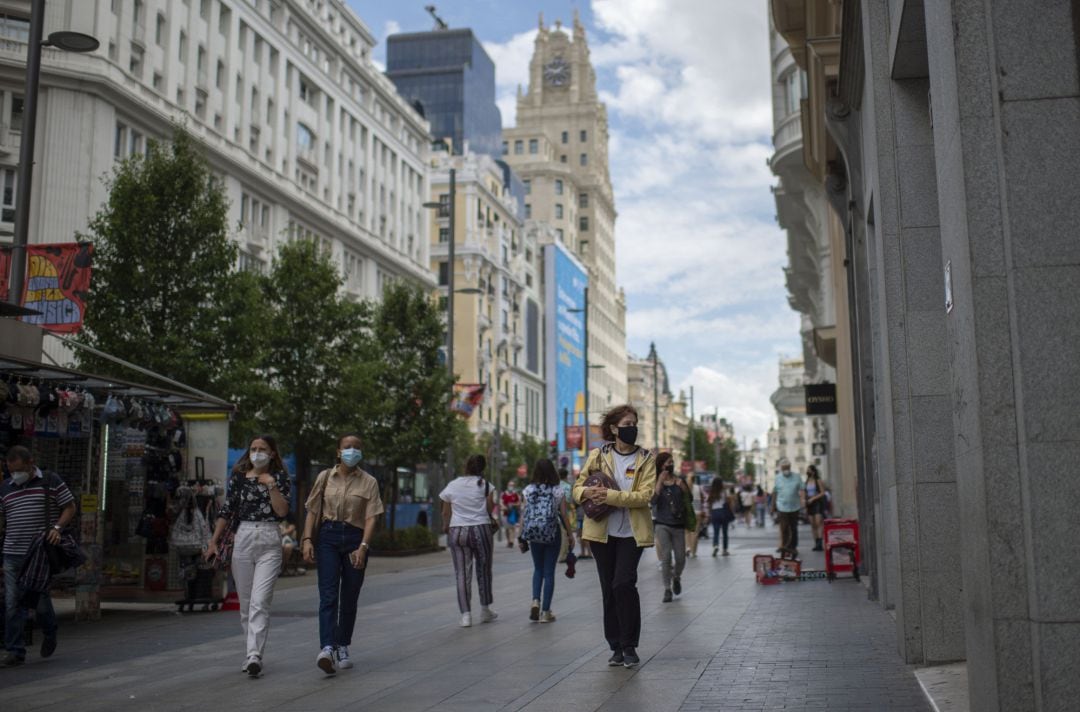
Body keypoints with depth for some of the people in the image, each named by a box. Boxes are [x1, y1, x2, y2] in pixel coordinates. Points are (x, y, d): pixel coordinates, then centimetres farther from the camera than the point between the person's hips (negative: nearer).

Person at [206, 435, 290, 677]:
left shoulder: (279, 477, 3)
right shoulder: (238, 477, 9)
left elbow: (282, 512, -6)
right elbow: (226, 511, 12)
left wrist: (271, 485, -15)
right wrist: (213, 542, 10)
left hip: (269, 542, -3)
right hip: (242, 539, 3)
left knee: (260, 601, -14)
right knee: (245, 602, 8)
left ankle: (254, 656, -17)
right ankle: (254, 653, 20)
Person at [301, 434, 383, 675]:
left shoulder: (368, 482, 3)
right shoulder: (325, 477, 7)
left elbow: (371, 518, -3)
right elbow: (313, 511, 8)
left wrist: (363, 547, -15)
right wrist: (307, 539, -3)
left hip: (355, 539, 0)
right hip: (327, 537, 0)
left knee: (349, 599, 8)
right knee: (328, 595, -13)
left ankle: (342, 649, 21)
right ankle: (327, 649, -24)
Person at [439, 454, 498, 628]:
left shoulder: (452, 486, 4)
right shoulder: (485, 485, 0)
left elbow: (446, 513, 9)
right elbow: (490, 509, -1)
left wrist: (446, 528, 25)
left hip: (457, 531, 1)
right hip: (481, 529, -1)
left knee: (462, 574, 3)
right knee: (484, 570, 14)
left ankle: (466, 614, -2)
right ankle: (485, 610, 23)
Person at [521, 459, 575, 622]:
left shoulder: (528, 490, -1)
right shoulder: (558, 491, -4)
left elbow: (524, 515, -2)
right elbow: (564, 515, -2)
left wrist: (522, 535, 6)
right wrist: (570, 534, 8)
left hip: (533, 533, 2)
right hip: (553, 533, -2)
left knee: (538, 569, 19)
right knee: (549, 571, 5)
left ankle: (535, 600, -1)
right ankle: (545, 611, 6)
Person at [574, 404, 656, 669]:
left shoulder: (645, 459, 2)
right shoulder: (598, 455, 6)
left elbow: (645, 495, -11)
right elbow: (577, 488, 8)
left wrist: (610, 495, -21)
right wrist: (587, 492, -17)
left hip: (631, 533, -2)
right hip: (603, 531, 2)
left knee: (623, 584, -15)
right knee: (609, 590, 7)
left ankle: (629, 646, 0)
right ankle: (616, 647, 18)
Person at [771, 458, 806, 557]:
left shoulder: (796, 477, 5)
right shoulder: (778, 478, 5)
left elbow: (801, 490, 1)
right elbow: (775, 493, 9)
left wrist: (803, 499, -18)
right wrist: (773, 507, 11)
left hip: (794, 507, 2)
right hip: (782, 507, -2)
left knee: (794, 529, 10)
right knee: (784, 528, -11)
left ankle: (793, 547, 20)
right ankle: (784, 546, -11)